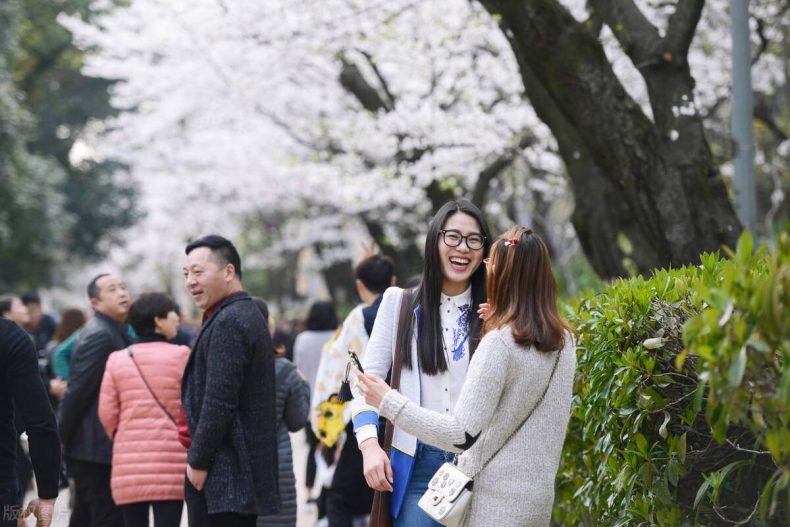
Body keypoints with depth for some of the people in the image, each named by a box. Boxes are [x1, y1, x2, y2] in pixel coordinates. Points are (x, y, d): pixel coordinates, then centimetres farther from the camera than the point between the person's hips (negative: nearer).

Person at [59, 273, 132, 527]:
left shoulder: (115, 331, 15)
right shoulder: (99, 335, -16)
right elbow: (78, 391, -17)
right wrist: (62, 438, -12)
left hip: (93, 446, 10)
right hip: (98, 447, -10)